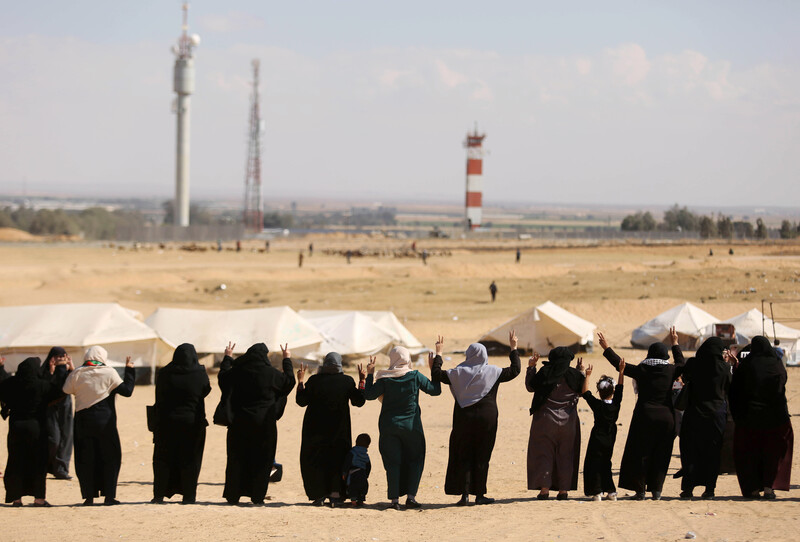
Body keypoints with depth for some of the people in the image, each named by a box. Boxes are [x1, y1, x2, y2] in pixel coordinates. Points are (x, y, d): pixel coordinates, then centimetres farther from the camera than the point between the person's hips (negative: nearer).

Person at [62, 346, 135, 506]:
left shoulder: (77, 374, -3)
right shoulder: (109, 373, -6)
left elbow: (66, 390, 4)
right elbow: (126, 391, -3)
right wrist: (130, 370, 8)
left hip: (83, 420, 1)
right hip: (105, 422, -1)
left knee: (85, 458, 7)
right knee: (110, 457, 8)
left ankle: (89, 496, 3)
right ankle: (109, 495, 4)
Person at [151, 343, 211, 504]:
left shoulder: (164, 374, -6)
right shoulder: (199, 374, -10)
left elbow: (159, 398, 1)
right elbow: (206, 391, 6)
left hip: (167, 423, 1)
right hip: (193, 423, -1)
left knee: (162, 460, 9)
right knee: (189, 460, 8)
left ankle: (159, 495, 8)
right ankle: (188, 496, 6)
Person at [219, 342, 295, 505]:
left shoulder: (237, 373, -5)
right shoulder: (272, 374, -9)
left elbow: (223, 375, 16)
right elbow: (289, 381, 9)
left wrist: (227, 357, 31)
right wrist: (287, 360, 22)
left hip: (240, 423, 2)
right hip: (265, 424, -1)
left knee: (236, 459, 9)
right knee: (262, 460, 7)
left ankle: (233, 496, 9)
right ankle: (257, 496, 5)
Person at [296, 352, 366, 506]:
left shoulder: (314, 380, -11)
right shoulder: (347, 381, -7)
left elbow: (301, 401, -3)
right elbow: (358, 401, 2)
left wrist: (300, 381, 3)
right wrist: (362, 381, 9)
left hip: (316, 429, -1)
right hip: (339, 429, 1)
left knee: (314, 461, 11)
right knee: (337, 459, 13)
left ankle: (319, 495, 5)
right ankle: (335, 494, 3)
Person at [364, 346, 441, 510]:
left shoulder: (385, 379, -7)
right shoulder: (415, 376, -7)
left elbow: (369, 395, -2)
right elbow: (436, 390, 0)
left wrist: (369, 375, 5)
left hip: (389, 426, 0)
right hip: (411, 425, 0)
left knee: (393, 462, 7)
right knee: (415, 461, 12)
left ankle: (394, 499, 1)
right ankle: (411, 497, 1)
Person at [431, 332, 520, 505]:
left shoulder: (459, 373, -3)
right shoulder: (493, 372, -4)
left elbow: (437, 375, 4)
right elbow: (514, 370, 5)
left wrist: (438, 354, 14)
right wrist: (514, 348, 14)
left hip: (464, 418, 0)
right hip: (486, 419, 0)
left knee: (463, 456, 6)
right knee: (482, 457, 7)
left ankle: (464, 494, 0)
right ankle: (479, 495, 7)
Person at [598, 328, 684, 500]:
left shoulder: (641, 370, -6)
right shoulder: (671, 371, -1)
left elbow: (619, 364, 4)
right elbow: (681, 363, 21)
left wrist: (606, 348, 16)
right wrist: (675, 344, 33)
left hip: (644, 416, -2)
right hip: (666, 417, 2)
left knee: (640, 454, 7)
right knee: (661, 455, 8)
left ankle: (640, 490, 6)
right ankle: (656, 490, 7)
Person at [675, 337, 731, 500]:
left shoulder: (693, 364, -8)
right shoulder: (724, 367, -7)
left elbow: (684, 377, 8)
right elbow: (729, 387, 5)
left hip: (694, 412, 0)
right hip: (717, 412, 0)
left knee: (691, 451, 6)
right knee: (713, 452, 9)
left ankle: (688, 488, 2)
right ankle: (710, 488, 7)